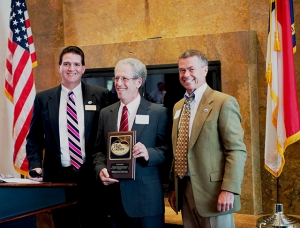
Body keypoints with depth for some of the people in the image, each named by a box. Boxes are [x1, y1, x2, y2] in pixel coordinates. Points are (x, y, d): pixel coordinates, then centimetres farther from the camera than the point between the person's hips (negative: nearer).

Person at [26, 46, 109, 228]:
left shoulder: (100, 95, 0)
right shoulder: (43, 98, 5)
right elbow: (34, 138, 9)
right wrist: (35, 165, -6)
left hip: (91, 175, -1)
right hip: (58, 176, 1)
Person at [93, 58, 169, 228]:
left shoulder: (158, 113, -2)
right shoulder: (106, 113, 11)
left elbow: (167, 150, -4)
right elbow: (99, 149, 12)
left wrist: (148, 153, -23)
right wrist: (101, 169, -7)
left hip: (146, 196, -3)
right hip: (115, 194, 4)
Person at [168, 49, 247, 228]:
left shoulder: (224, 102, -9)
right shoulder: (178, 106, 14)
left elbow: (237, 151, -14)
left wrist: (229, 190, -20)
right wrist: (173, 187, 13)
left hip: (212, 191, -6)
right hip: (184, 190, 7)